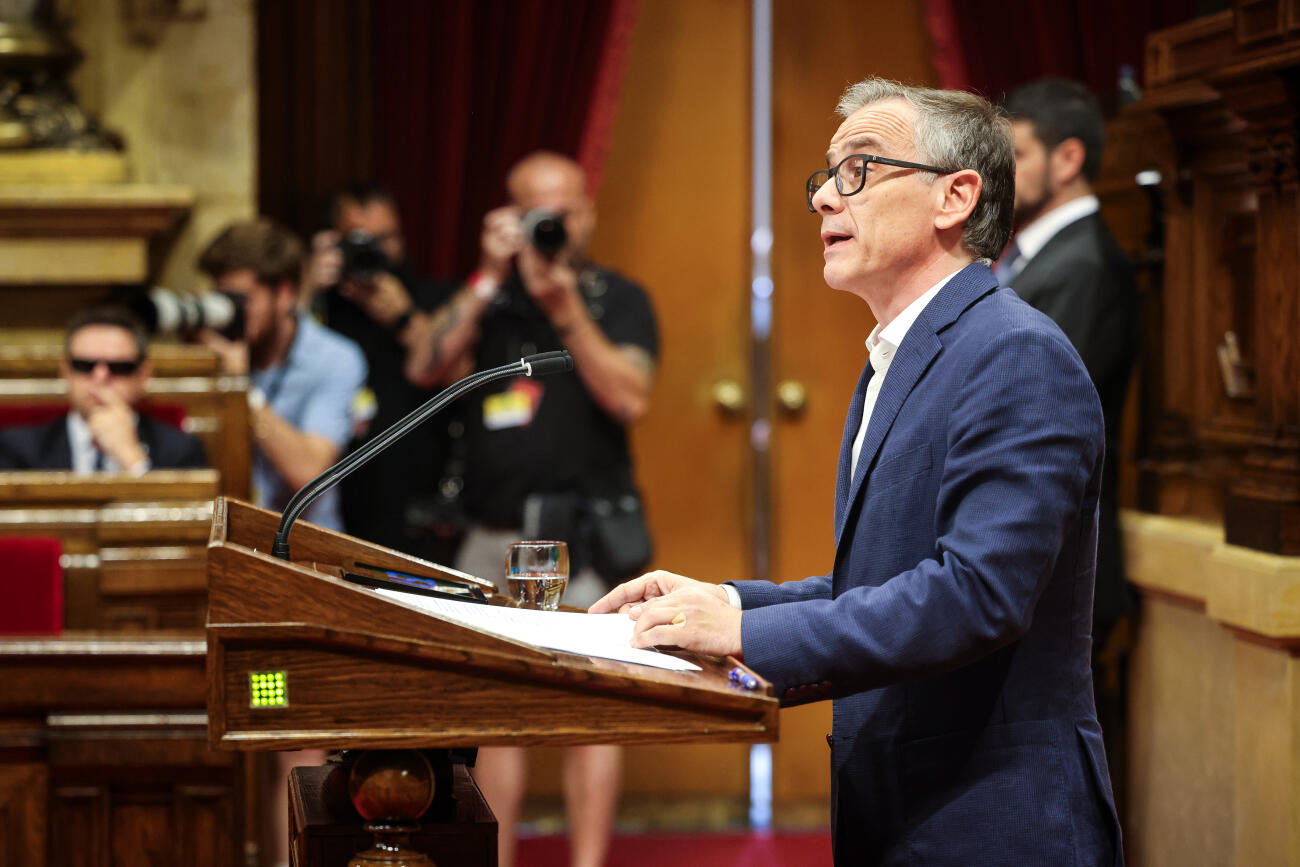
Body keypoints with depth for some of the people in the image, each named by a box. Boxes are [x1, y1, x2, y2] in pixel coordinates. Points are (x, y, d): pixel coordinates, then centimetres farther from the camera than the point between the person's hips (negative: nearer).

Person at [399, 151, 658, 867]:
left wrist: (565, 311, -18)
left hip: (585, 533, -3)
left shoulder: (619, 299, 4)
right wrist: (489, 278, -11)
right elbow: (425, 368, -6)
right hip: (494, 534, 3)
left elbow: (630, 398, -11)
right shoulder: (486, 296, 11)